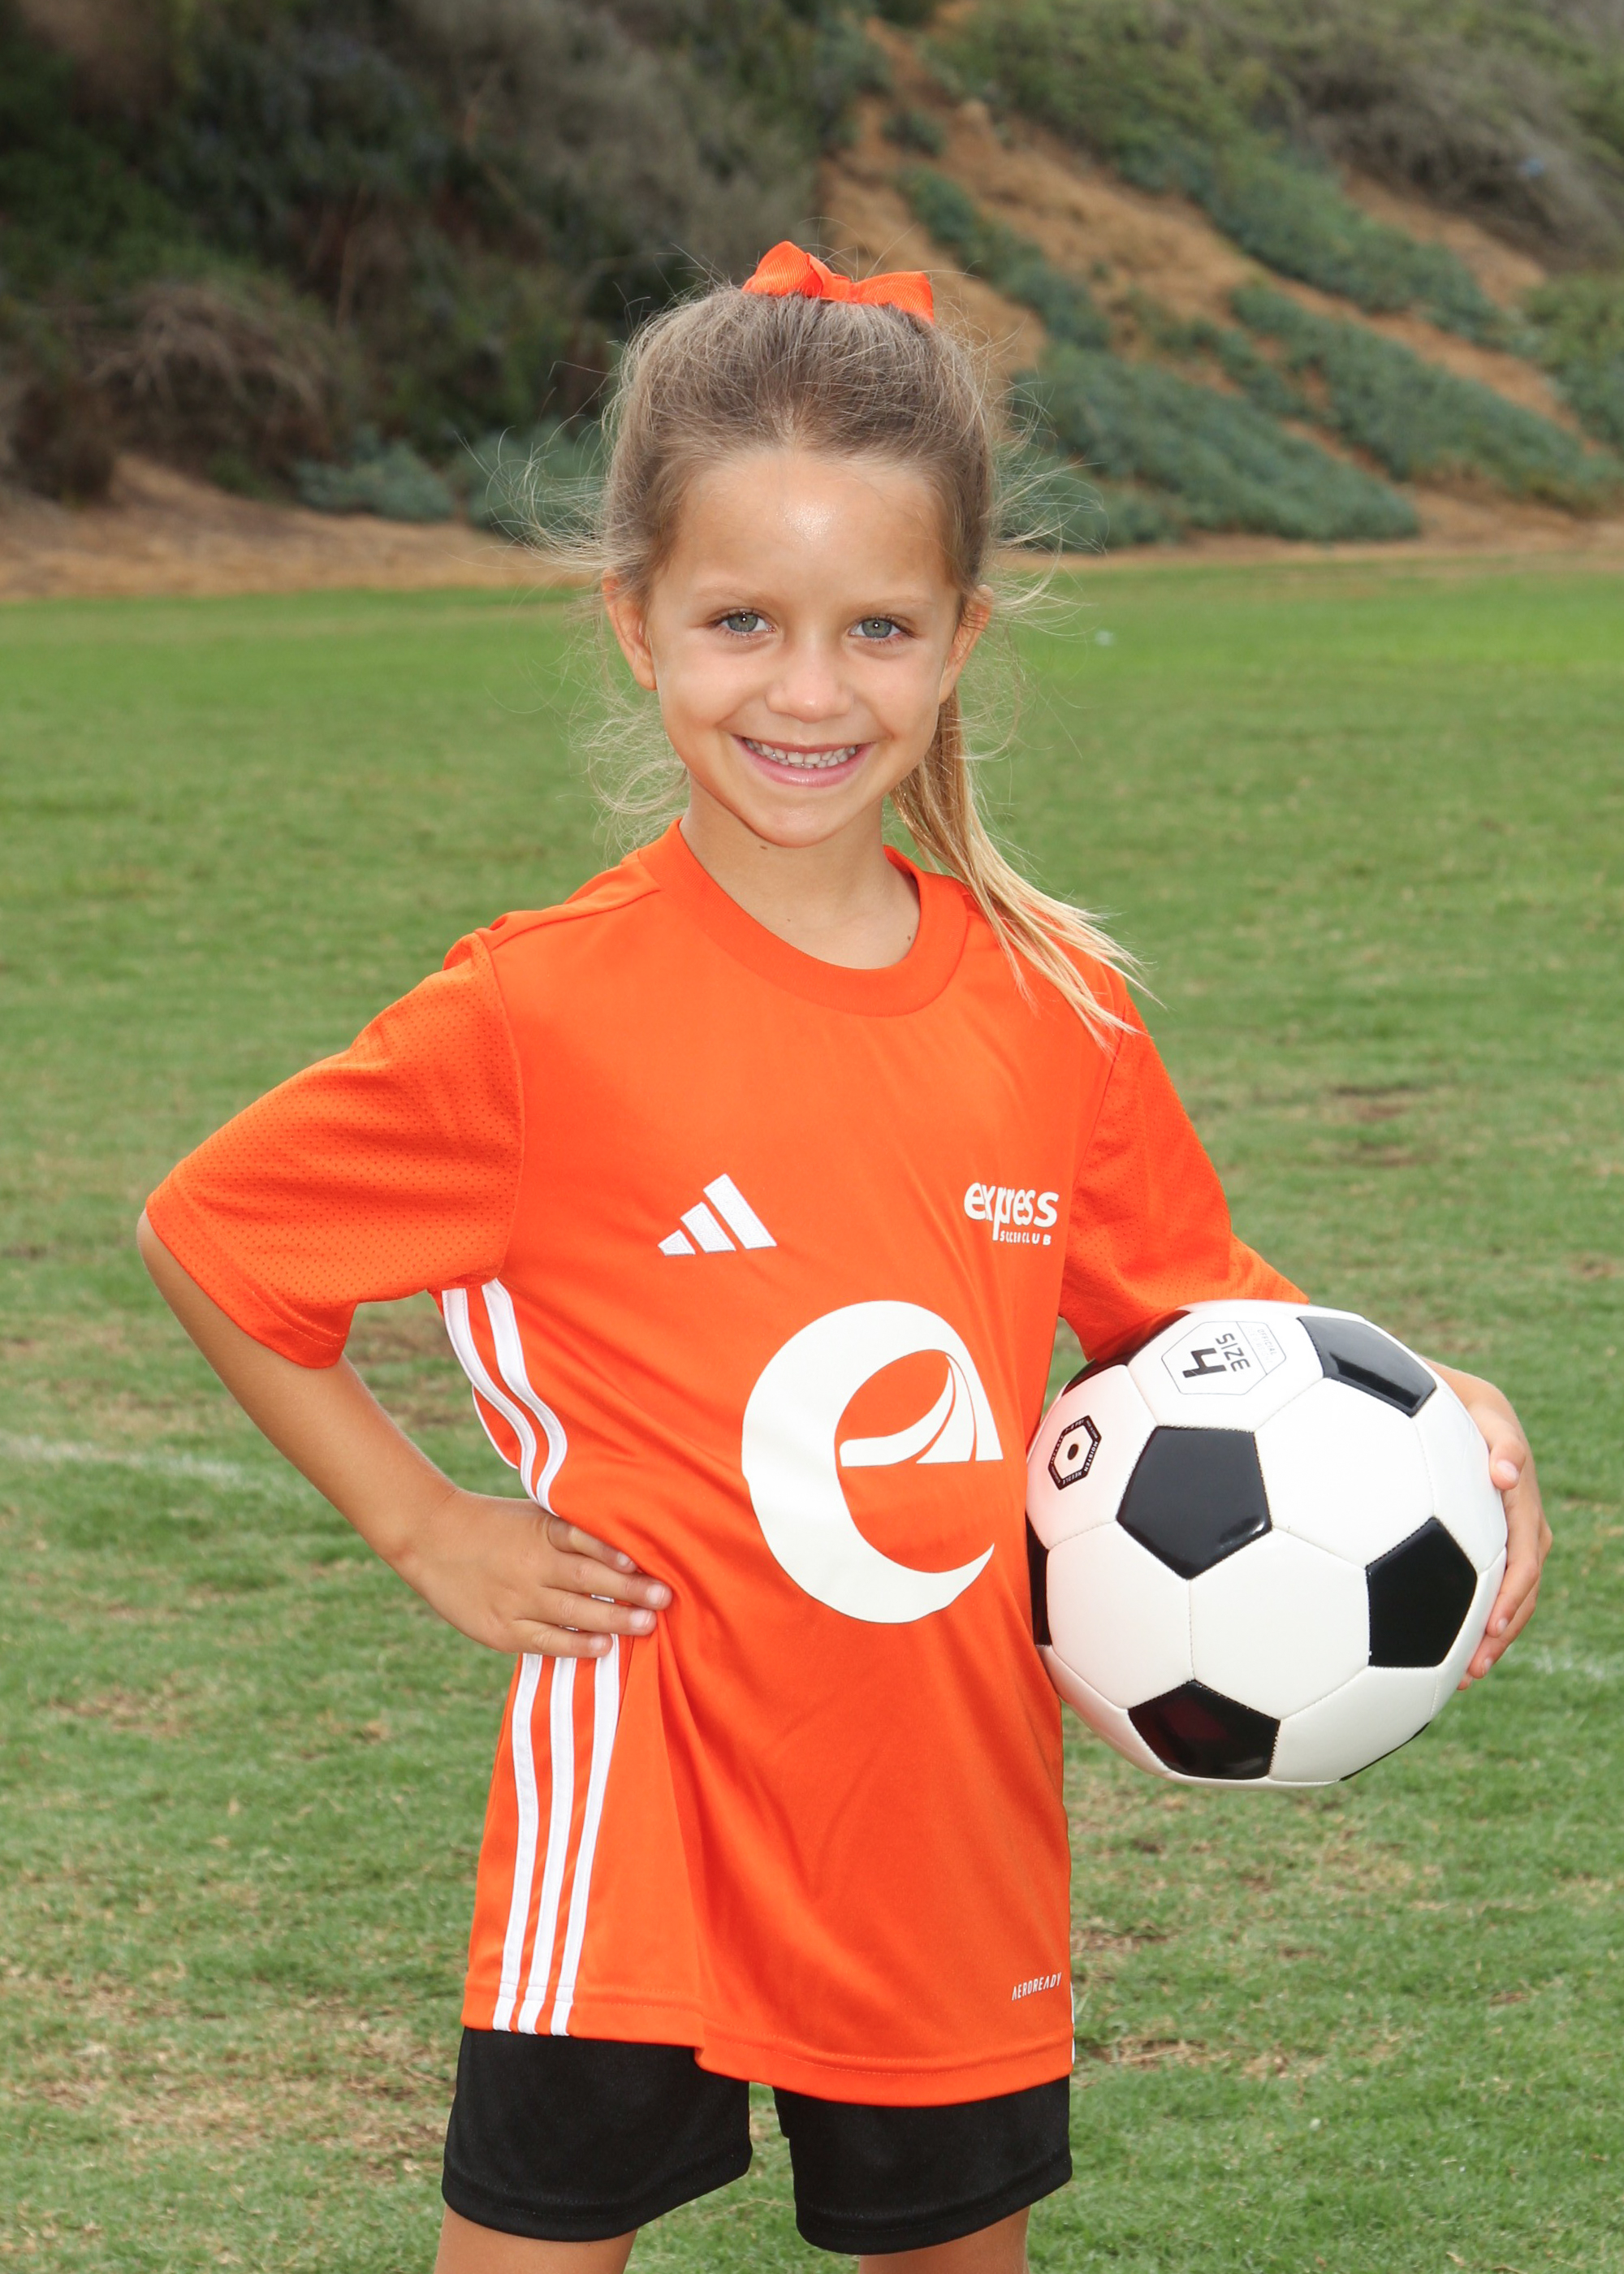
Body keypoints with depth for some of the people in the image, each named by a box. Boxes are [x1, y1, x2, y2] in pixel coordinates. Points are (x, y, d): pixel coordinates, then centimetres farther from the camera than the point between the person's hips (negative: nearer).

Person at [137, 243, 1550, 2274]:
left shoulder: (1057, 1014, -1)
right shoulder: (545, 1016, -12)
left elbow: (1189, 1310, 13)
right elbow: (204, 1237, -1)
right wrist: (424, 1529, -4)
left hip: (955, 1840, 4)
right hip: (634, 1853, -4)